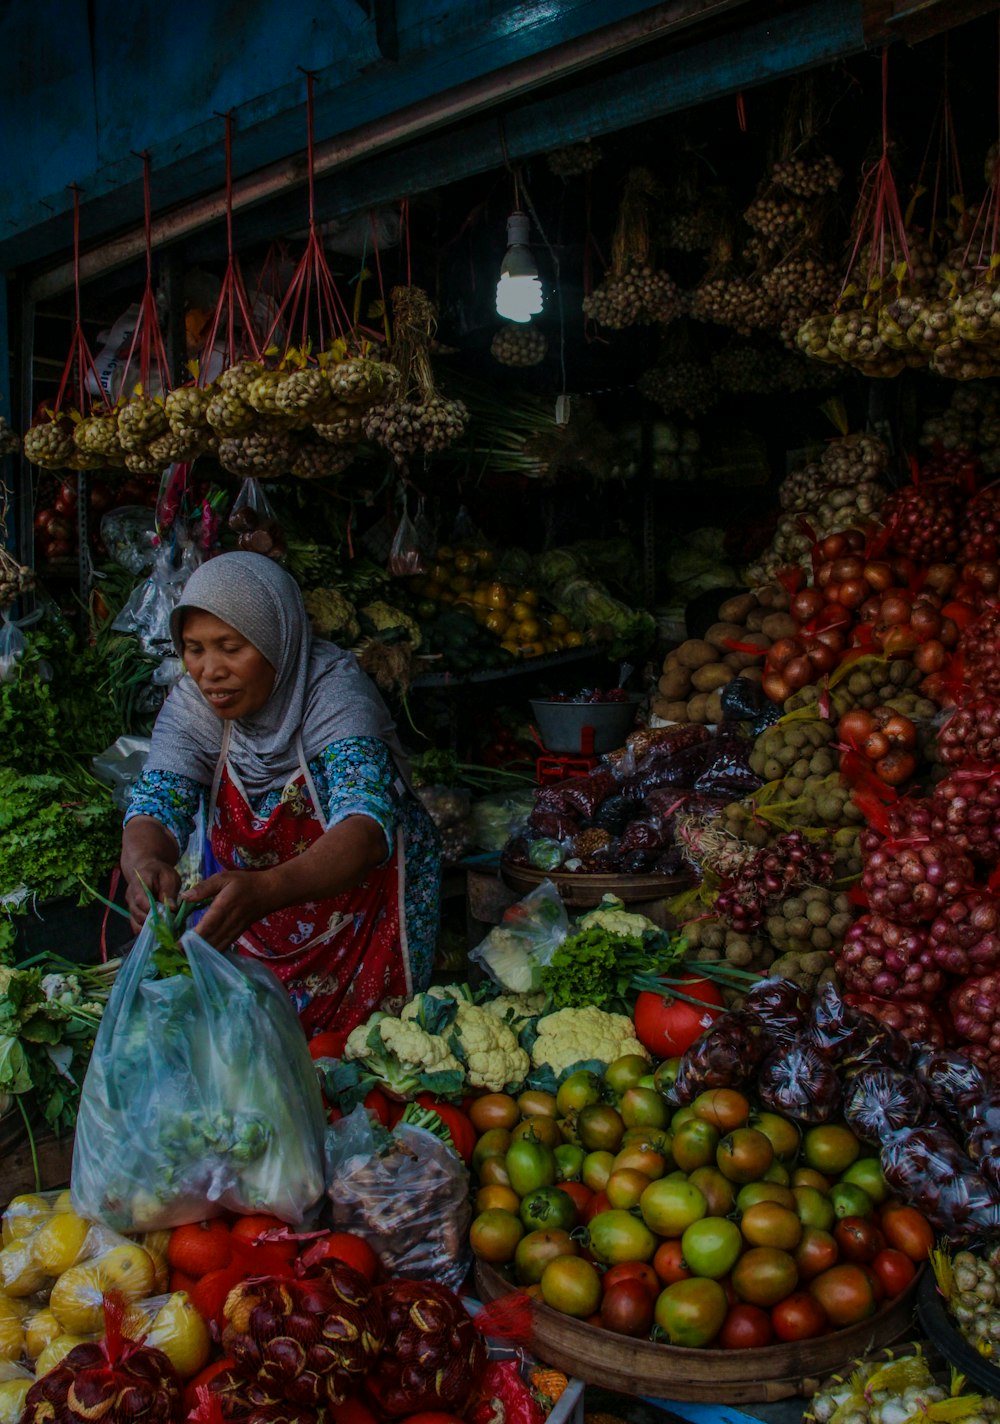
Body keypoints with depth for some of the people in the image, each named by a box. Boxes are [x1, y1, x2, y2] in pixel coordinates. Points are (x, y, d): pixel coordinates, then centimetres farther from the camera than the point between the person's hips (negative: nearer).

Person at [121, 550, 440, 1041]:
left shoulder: (335, 692, -25)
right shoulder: (192, 703, -11)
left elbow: (366, 828, -39)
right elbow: (157, 804, -21)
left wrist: (264, 889, -57)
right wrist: (144, 865, -46)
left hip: (369, 899, -3)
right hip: (250, 910, 4)